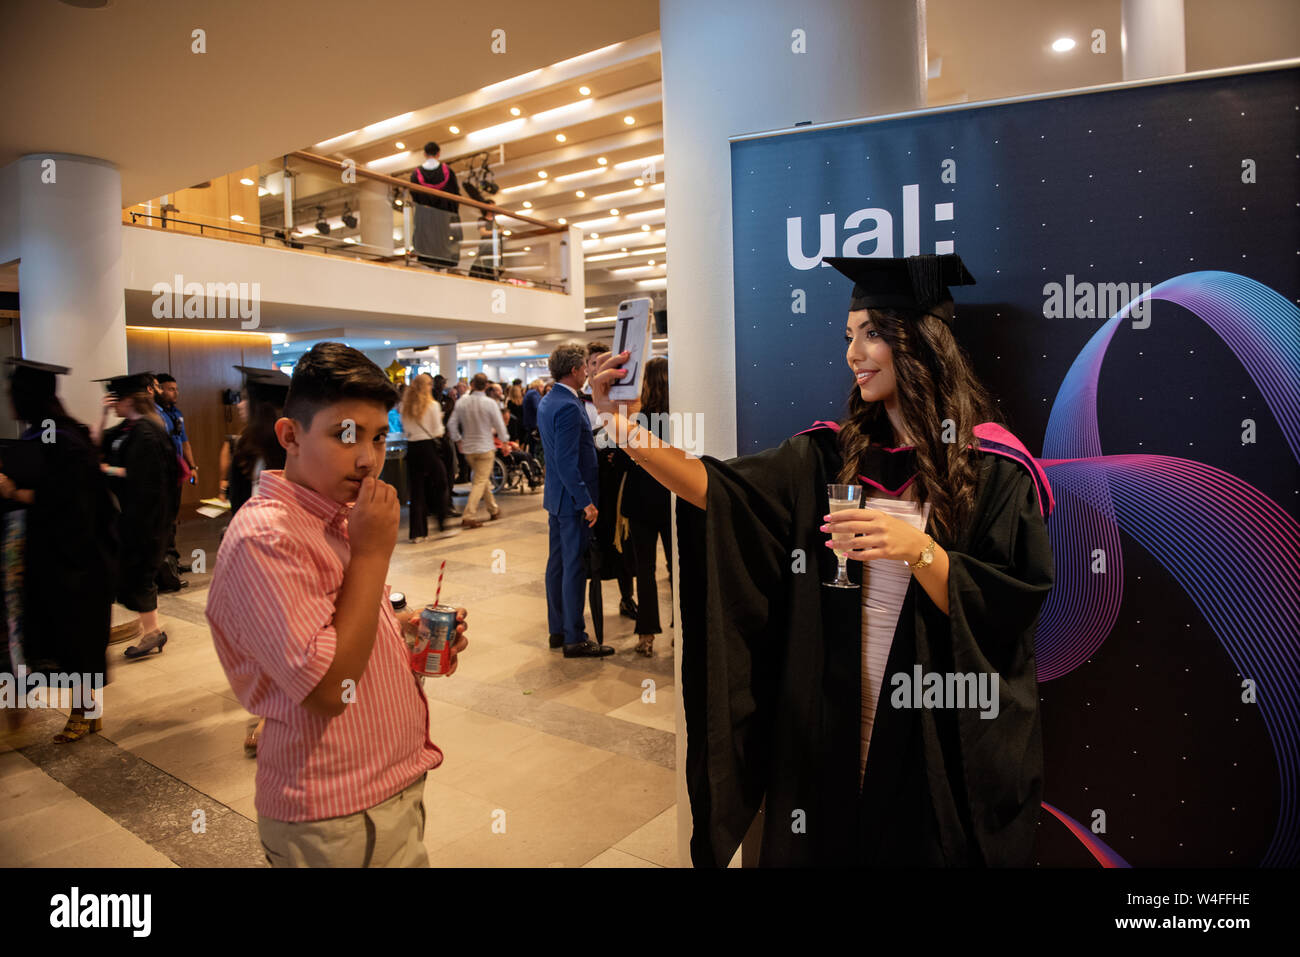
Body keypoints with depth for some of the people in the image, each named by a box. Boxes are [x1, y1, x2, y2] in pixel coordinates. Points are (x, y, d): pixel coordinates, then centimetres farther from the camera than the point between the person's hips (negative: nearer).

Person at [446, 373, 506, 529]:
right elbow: (500, 427, -9)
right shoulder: (490, 403, -13)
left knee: (483, 479, 20)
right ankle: (469, 515, -10)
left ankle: (493, 509, 31)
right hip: (485, 447, -5)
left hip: (468, 447, 5)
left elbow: (452, 424, 1)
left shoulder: (462, 402, -2)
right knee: (480, 482, -1)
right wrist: (505, 441, 9)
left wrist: (458, 441, 15)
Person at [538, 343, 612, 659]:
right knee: (575, 566, -3)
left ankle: (558, 629, 26)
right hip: (573, 498, -10)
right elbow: (567, 462, -24)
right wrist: (586, 502, -22)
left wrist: (597, 451, 13)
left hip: (556, 495, 10)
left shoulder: (546, 402, 11)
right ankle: (575, 639, 5)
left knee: (557, 561, 15)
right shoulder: (568, 407, -20)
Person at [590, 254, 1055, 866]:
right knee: (824, 844, 16)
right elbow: (727, 493, -11)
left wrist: (920, 551, -27)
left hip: (942, 731, -2)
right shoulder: (832, 455, 1)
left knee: (926, 847, 14)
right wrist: (633, 437, -23)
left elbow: (1008, 613, -12)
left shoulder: (992, 468, -8)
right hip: (830, 723, 3)